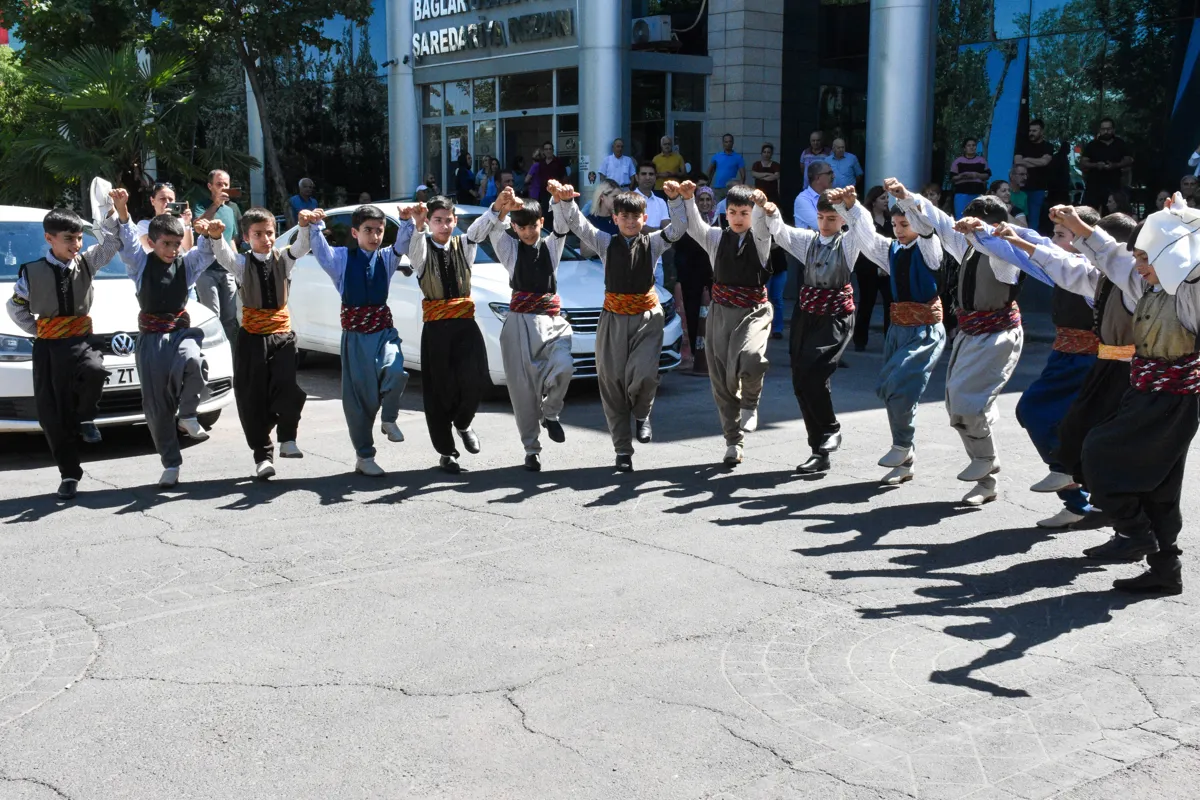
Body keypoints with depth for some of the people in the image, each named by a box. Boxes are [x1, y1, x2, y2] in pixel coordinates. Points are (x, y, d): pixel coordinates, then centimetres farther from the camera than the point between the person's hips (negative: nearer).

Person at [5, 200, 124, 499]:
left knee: (95, 371, -36)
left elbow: (111, 241, -2)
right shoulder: (32, 272, -3)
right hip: (47, 347, 0)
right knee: (53, 415, -1)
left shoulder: (86, 263, 1)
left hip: (80, 340, 0)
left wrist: (115, 209, -14)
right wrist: (37, 331, 3)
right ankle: (69, 474, 12)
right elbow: (14, 307, 9)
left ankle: (85, 418, -6)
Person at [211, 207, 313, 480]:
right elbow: (222, 254, -18)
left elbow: (302, 247, -12)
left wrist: (304, 225, -34)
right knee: (253, 399, 0)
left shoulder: (283, 259, 6)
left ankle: (287, 439, 3)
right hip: (252, 337, 0)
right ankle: (262, 455, 11)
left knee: (289, 389, -19)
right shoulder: (241, 264, 2)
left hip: (282, 335, 0)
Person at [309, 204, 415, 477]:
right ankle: (364, 456, 13)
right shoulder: (342, 258, 2)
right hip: (355, 334, -1)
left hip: (383, 329, 1)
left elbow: (403, 244, -8)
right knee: (359, 395, 1)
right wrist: (315, 226, -30)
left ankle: (388, 419, 0)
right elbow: (319, 249, -13)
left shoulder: (387, 258, 7)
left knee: (394, 372, -29)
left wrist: (407, 221, -26)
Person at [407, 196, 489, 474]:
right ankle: (446, 451, 15)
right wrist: (419, 226, -48)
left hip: (465, 323, 2)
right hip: (436, 327, -1)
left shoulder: (463, 245, 9)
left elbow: (481, 229, -10)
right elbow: (415, 250, -24)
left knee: (474, 378, -18)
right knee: (440, 388, 1)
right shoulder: (422, 249, 1)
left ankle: (463, 424, 12)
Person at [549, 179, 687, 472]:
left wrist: (675, 199, -26)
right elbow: (574, 225, -3)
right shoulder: (606, 243, 5)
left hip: (647, 318, -1)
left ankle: (642, 414, 12)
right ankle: (623, 450, 14)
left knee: (644, 374, -24)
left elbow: (679, 228, -11)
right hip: (613, 318, 2)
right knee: (612, 382, 1)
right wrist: (565, 201, -21)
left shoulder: (653, 243, 4)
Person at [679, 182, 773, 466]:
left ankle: (750, 404, -3)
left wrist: (761, 205, -41)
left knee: (749, 358, -33)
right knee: (722, 379, 4)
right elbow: (693, 226, -7)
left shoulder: (759, 239, 3)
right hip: (721, 312, 3)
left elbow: (760, 225, -19)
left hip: (754, 312, -3)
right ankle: (733, 442, 17)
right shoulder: (716, 238, 9)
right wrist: (688, 198, -24)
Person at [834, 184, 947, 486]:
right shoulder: (891, 250, 9)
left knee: (899, 388, -19)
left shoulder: (928, 248, -4)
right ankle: (905, 462, 18)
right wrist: (848, 205, -20)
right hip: (898, 328, 7)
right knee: (893, 392, 7)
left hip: (926, 331, -6)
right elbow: (865, 232, -3)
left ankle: (903, 445, 4)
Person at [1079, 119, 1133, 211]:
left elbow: (1129, 160, 7)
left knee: (1114, 214, -3)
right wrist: (1095, 165, -17)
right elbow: (1082, 163, 2)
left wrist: (1115, 165, -12)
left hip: (1114, 187, 1)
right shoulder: (1092, 145, 6)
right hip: (1093, 186, -1)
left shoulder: (1121, 144, 10)